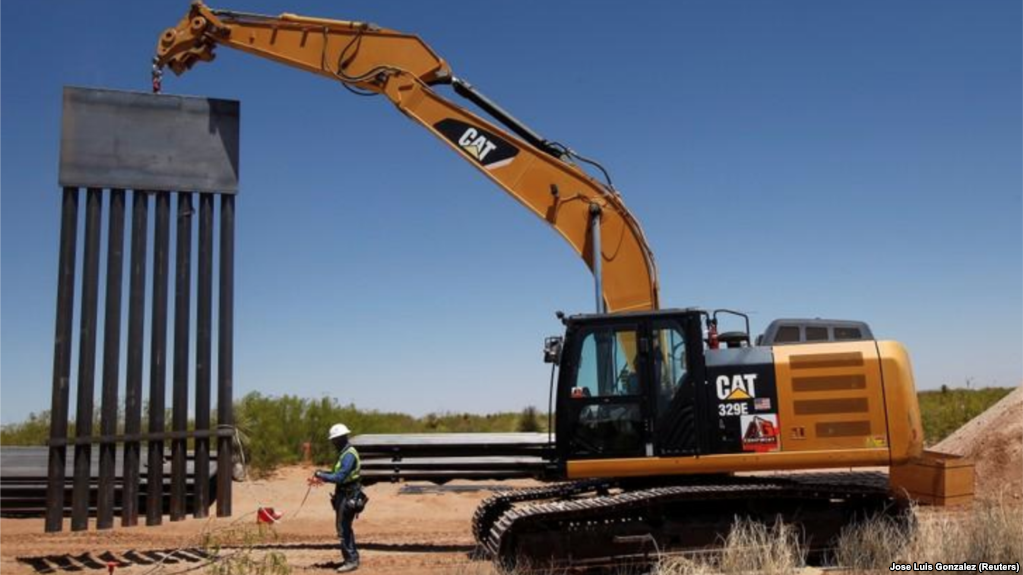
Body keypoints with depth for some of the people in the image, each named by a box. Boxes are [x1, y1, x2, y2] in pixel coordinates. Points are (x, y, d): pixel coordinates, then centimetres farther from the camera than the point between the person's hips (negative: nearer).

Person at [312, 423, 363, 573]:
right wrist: (323, 474, 10)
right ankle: (353, 557, 26)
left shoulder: (349, 455, -21)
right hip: (343, 494, 11)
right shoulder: (344, 453, 13)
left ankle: (351, 560, -2)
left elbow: (339, 478, -26)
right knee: (345, 527, 17)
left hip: (348, 496, -11)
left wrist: (321, 475, -16)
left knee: (343, 529, -7)